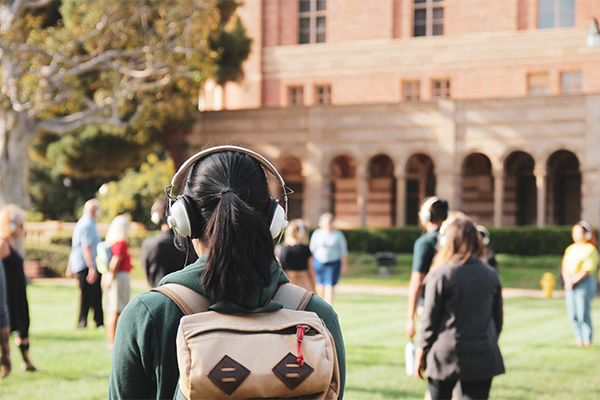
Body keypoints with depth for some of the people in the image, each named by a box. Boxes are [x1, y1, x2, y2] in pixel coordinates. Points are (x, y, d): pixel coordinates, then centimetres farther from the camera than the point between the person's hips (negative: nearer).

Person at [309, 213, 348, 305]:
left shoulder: (338, 234, -1)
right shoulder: (317, 233, 2)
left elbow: (343, 251, 3)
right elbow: (312, 249, 7)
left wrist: (344, 265, 1)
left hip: (333, 263, -2)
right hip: (319, 262, 2)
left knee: (330, 287, -10)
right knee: (321, 286, 11)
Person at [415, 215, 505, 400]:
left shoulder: (440, 275, -9)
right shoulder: (491, 275, 3)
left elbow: (429, 320, -6)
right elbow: (498, 318, 12)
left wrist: (420, 354, 5)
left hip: (445, 356, -2)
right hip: (483, 357, 2)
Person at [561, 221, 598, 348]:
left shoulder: (590, 250, -6)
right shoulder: (570, 249, 16)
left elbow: (586, 269, -13)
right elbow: (565, 267, 13)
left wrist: (574, 281, -14)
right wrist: (567, 280, -5)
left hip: (584, 283, -6)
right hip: (570, 284, 6)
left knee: (584, 314, -8)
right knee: (573, 314, 3)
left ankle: (587, 340, 0)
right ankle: (579, 338, 11)